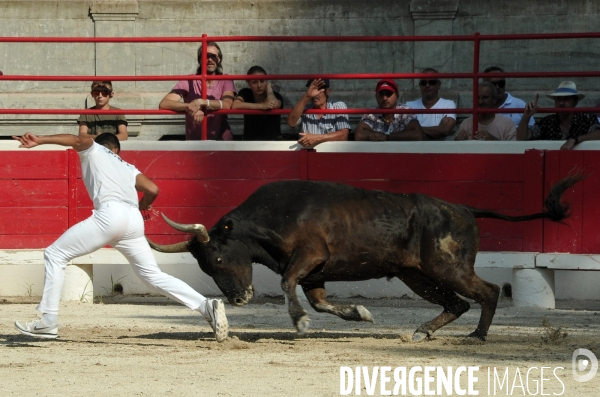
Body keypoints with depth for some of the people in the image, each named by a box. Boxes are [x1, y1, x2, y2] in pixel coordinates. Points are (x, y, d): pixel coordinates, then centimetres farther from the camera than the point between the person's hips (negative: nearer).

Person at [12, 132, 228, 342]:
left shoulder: (93, 150, 23)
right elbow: (152, 190, 18)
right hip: (135, 221, 5)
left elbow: (79, 140, 0)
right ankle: (207, 306, 0)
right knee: (154, 276, 14)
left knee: (55, 255, 5)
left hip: (109, 215, -5)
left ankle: (48, 321, -3)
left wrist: (40, 140, -9)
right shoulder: (128, 167, 33)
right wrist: (141, 207, 40)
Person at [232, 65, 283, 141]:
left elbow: (274, 105, -26)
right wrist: (262, 106, -29)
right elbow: (234, 106, -23)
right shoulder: (245, 93, -2)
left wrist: (269, 87, -7)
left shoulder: (276, 96, -2)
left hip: (273, 140, 0)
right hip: (250, 142, 0)